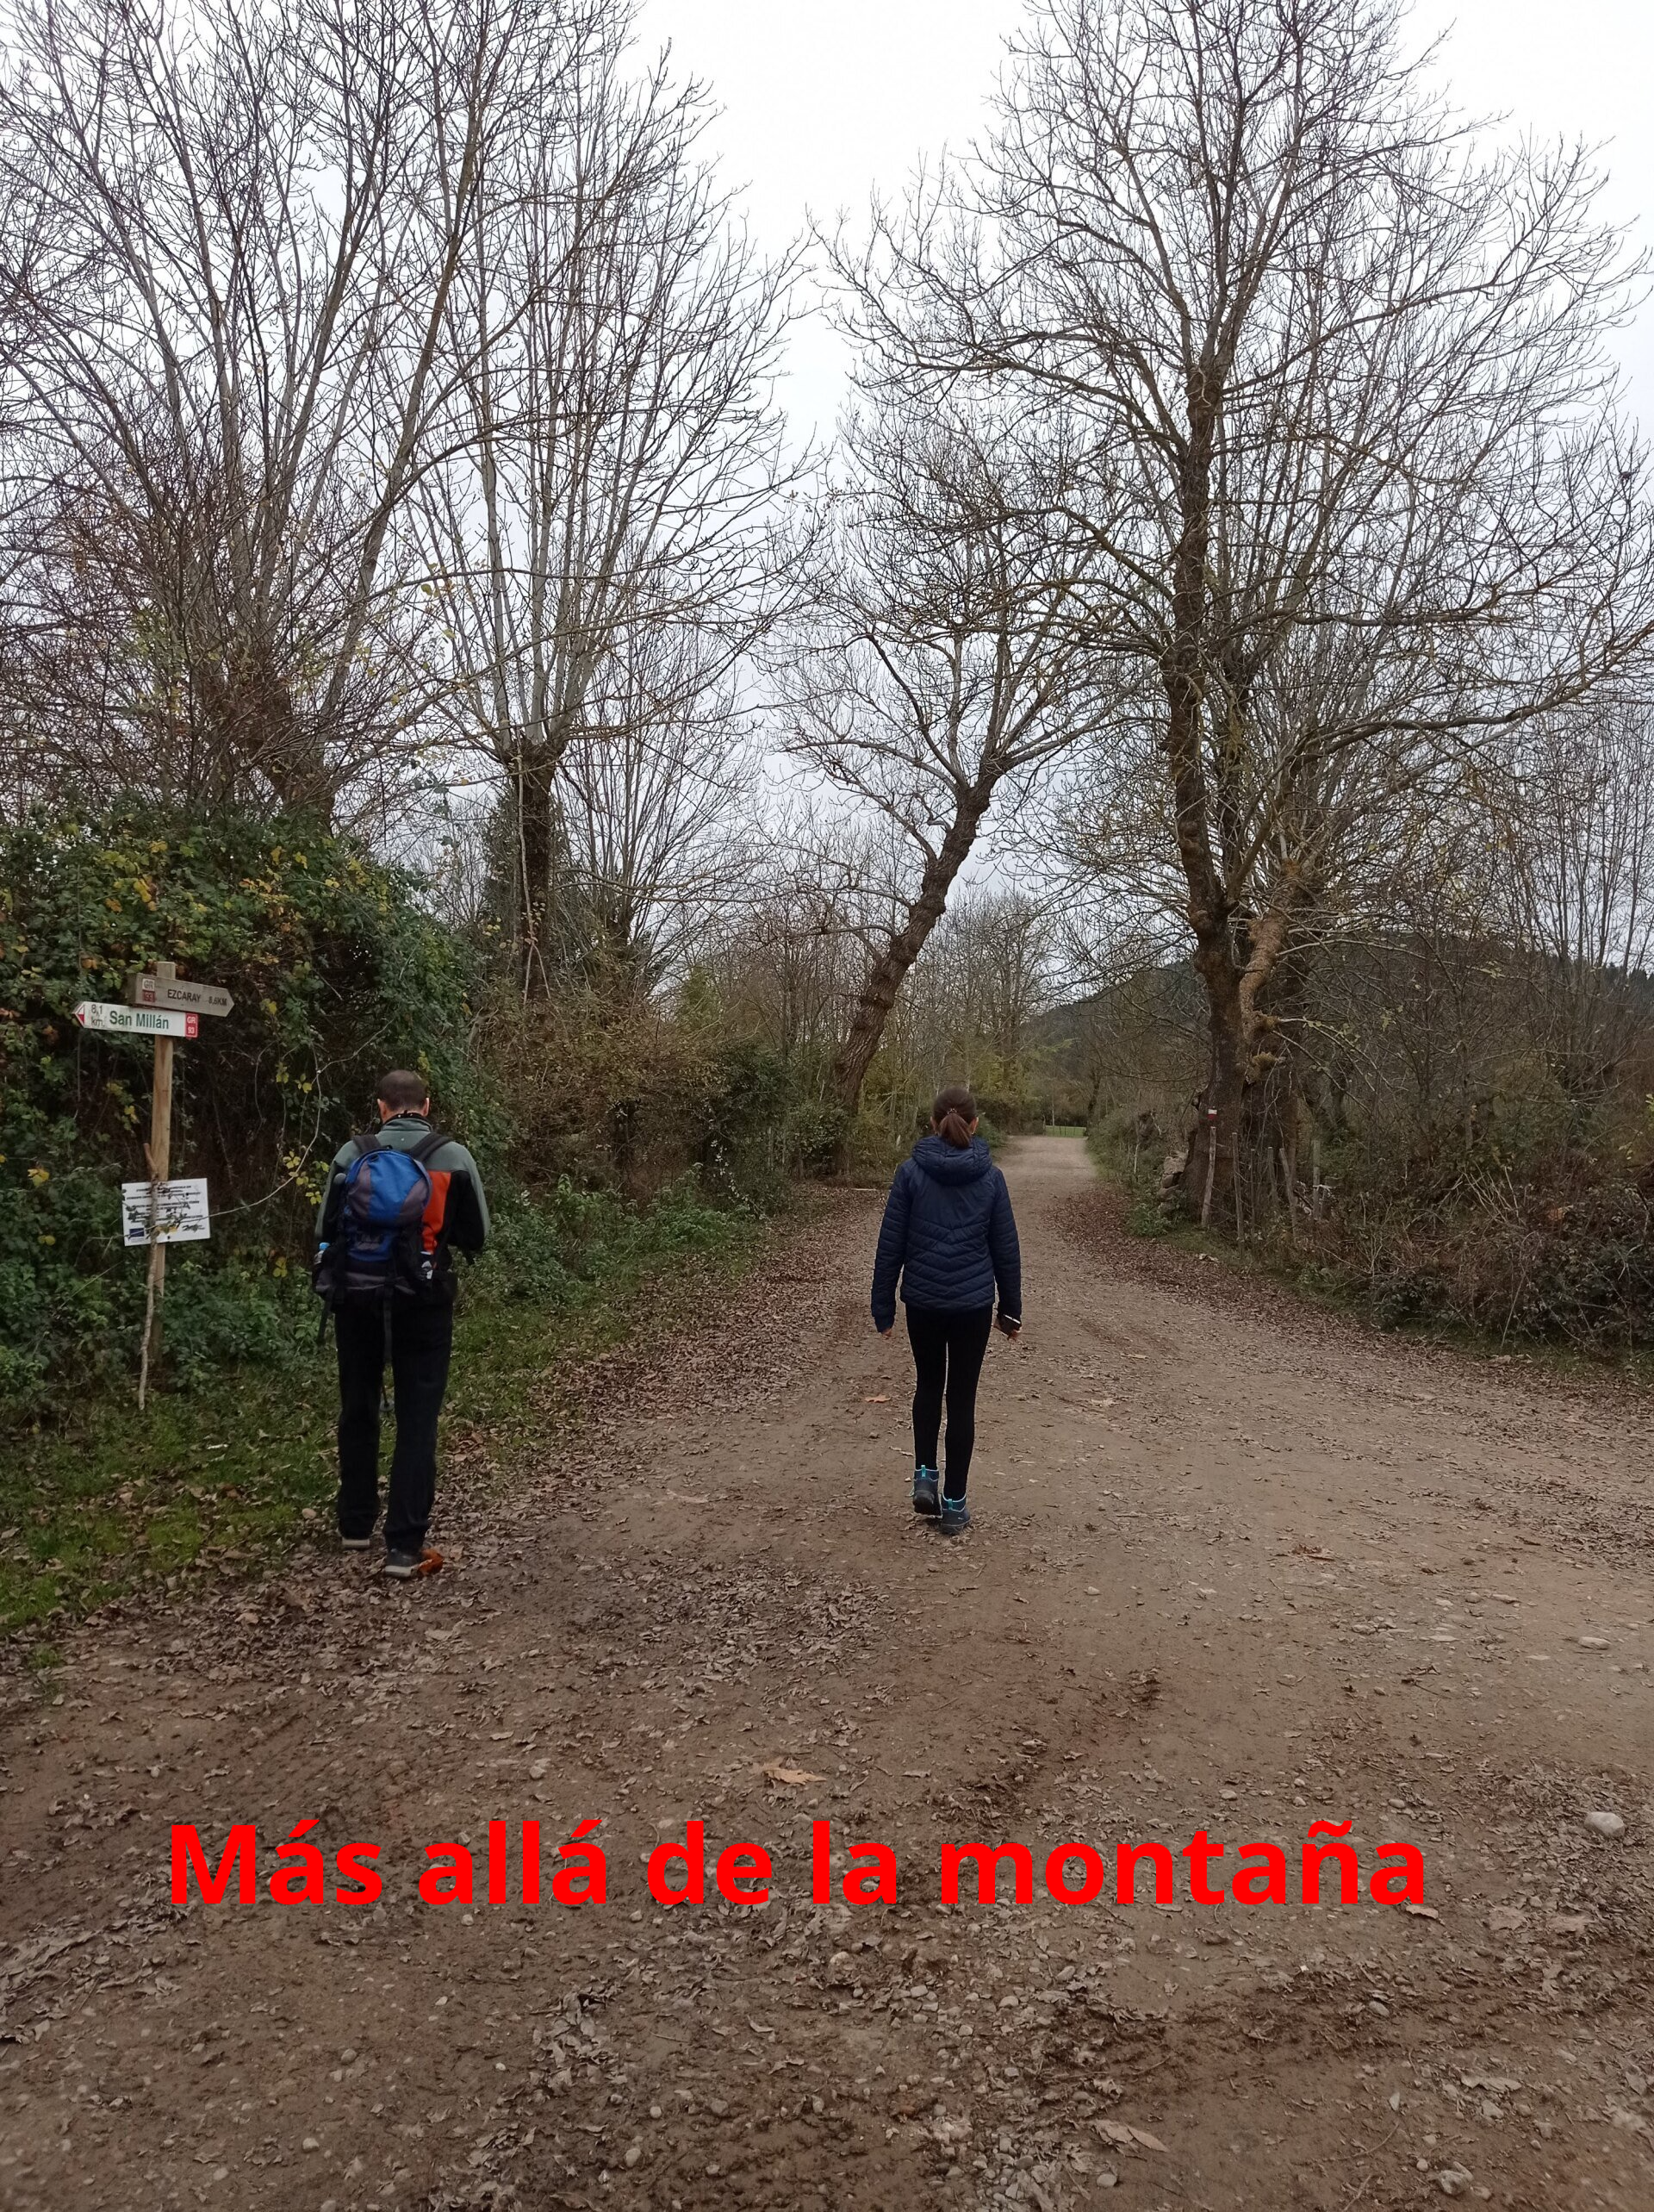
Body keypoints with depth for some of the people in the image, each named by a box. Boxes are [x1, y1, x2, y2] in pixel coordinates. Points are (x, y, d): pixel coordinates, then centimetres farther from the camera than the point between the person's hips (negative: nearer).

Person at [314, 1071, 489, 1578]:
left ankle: (355, 1526, 30)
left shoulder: (351, 1155, -1)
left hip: (357, 1298, 2)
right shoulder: (454, 1158, -5)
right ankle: (405, 1546, -1)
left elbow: (324, 1230, 4)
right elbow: (477, 1236, 1)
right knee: (417, 1421, 2)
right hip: (422, 1303, -2)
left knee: (358, 1411, 18)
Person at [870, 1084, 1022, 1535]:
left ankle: (925, 1476, 10)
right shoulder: (990, 1176, -3)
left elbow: (890, 1244, -5)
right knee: (962, 1398, 8)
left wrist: (882, 1307, 3)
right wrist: (1011, 1308, 12)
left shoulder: (911, 1172, -6)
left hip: (922, 1301, 0)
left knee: (928, 1386, 22)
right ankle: (954, 1504, 13)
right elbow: (1006, 1248, 2)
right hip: (973, 1303, 0)